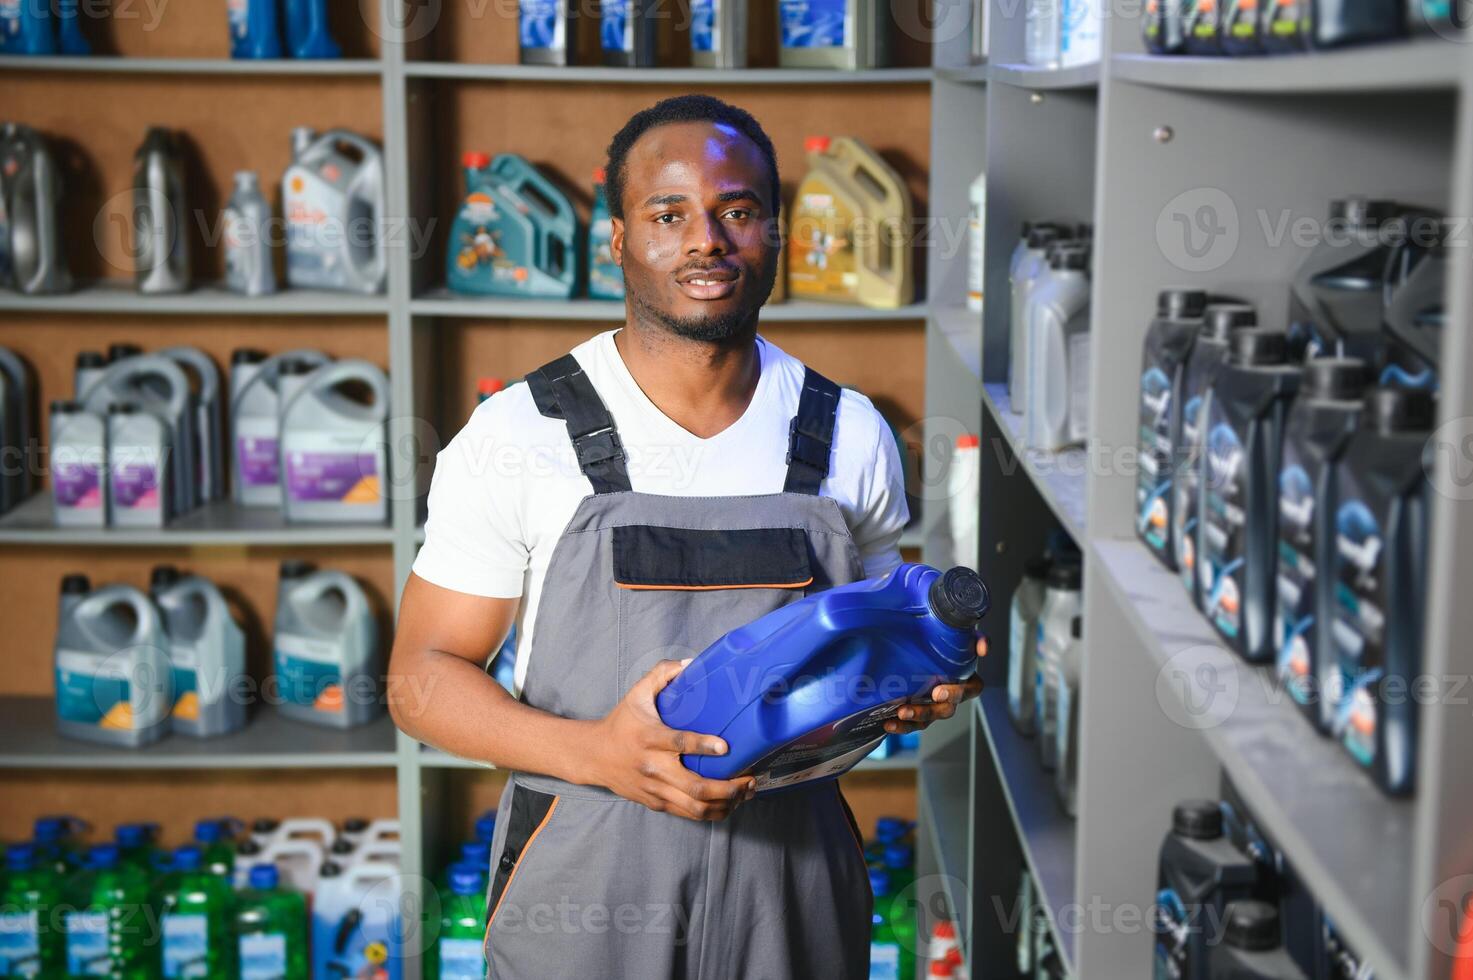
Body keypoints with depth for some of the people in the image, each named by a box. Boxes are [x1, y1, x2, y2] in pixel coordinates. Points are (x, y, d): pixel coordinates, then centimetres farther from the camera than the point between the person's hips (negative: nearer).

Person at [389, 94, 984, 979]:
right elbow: (423, 676, -5)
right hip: (582, 887, -2)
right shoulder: (520, 435, -8)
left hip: (790, 884, 3)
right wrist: (597, 753, -21)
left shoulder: (851, 436, 2)